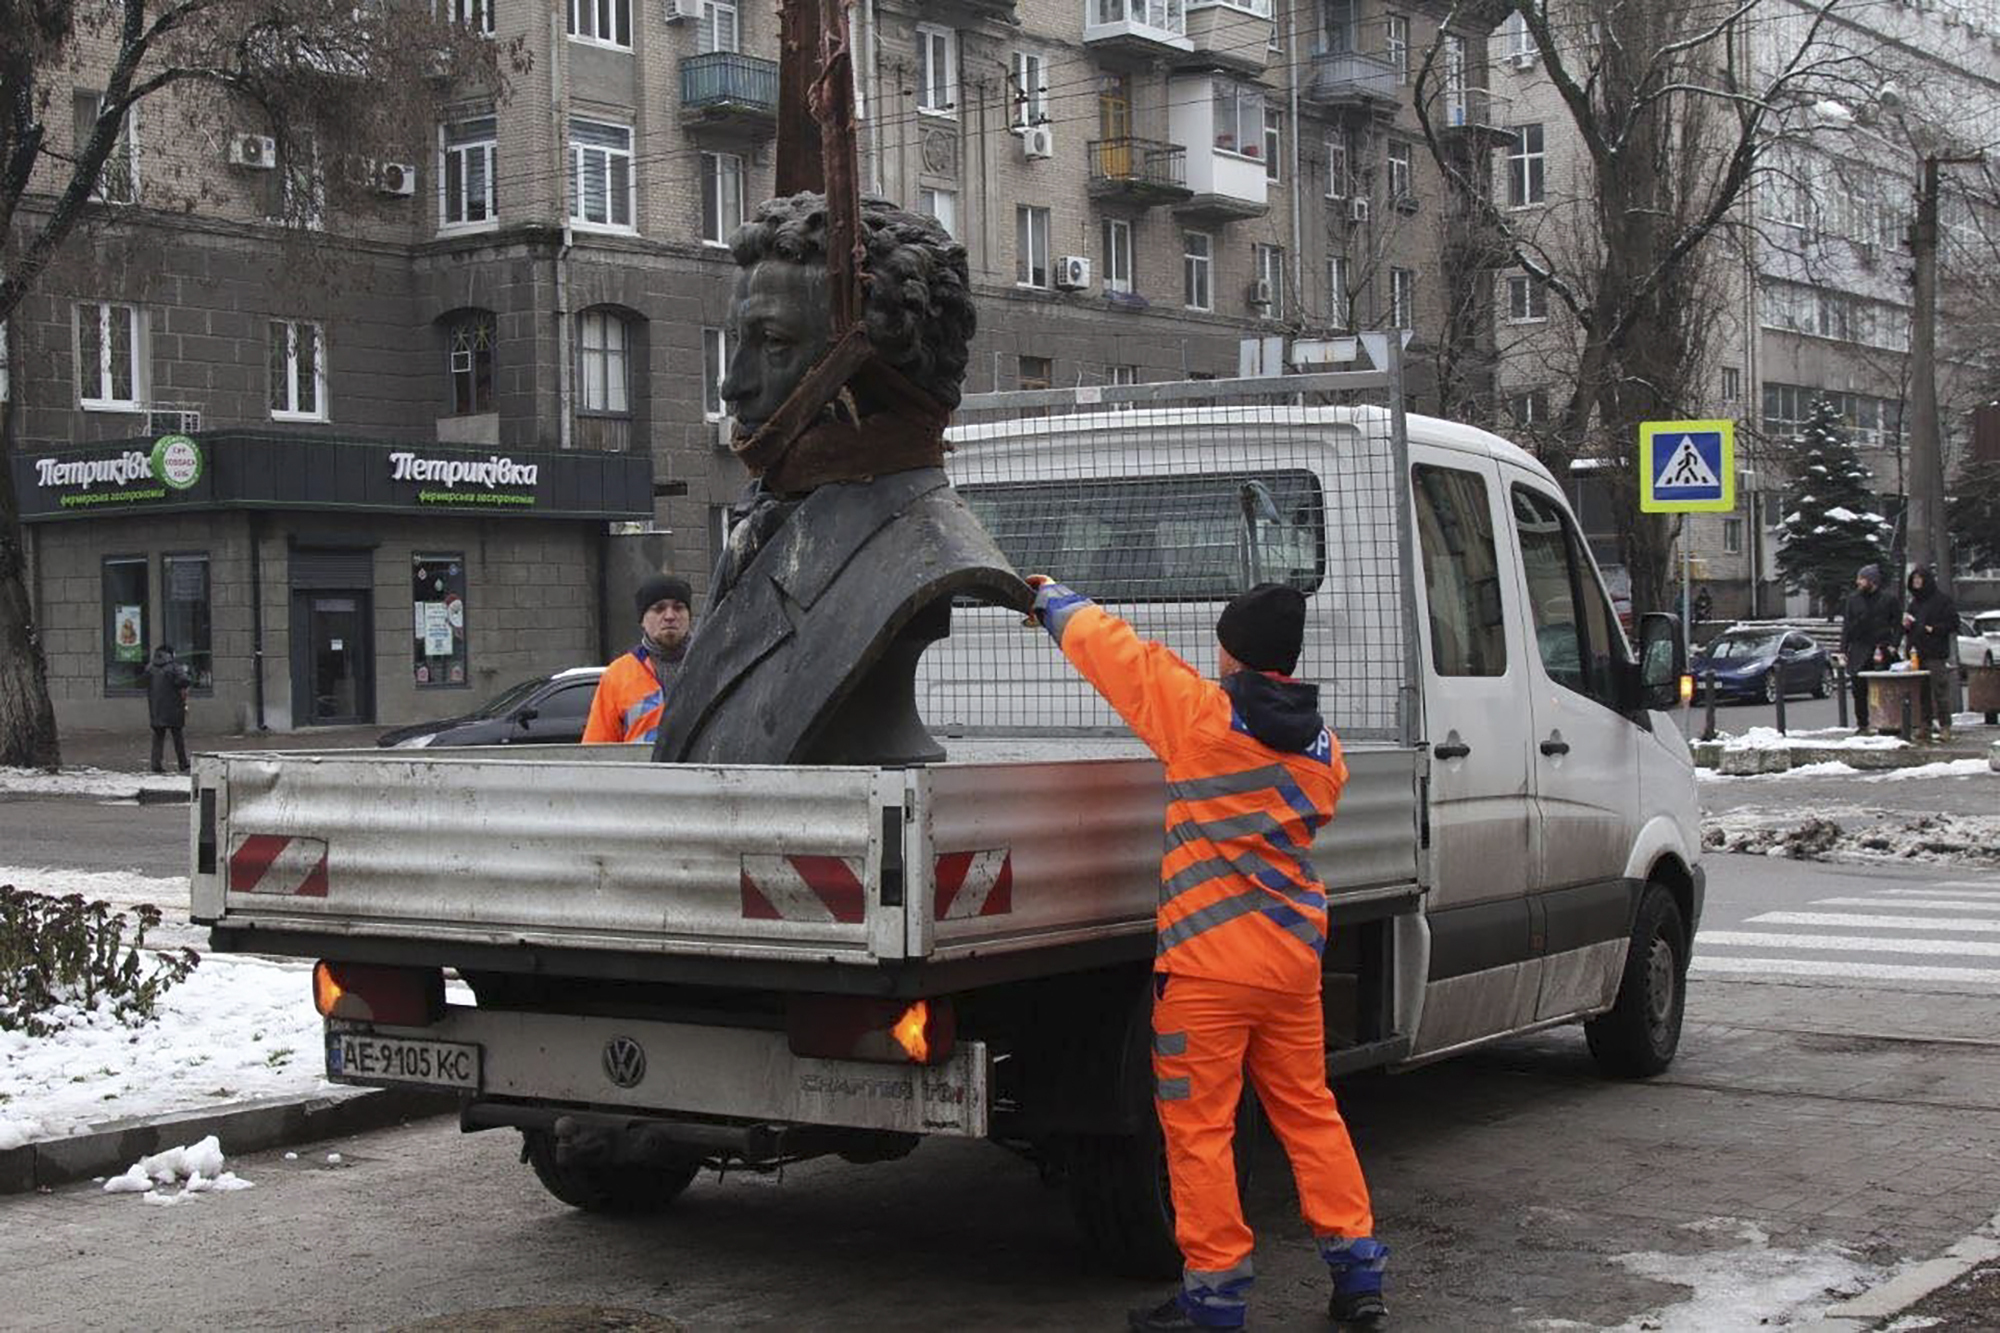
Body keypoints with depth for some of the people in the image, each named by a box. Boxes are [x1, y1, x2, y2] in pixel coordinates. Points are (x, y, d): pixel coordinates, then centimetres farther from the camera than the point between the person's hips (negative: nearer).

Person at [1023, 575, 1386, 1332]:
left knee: (1199, 1128, 3)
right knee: (1308, 1111, 17)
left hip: (1208, 961, -6)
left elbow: (1105, 645, -4)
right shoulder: (1321, 751, 5)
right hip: (1294, 957, 6)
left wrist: (1055, 600, 15)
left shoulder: (1203, 717, -12)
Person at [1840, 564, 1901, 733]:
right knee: (1859, 690, 3)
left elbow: (1898, 623, 4)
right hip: (1859, 651, 3)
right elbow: (1846, 625, 10)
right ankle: (1862, 725, 11)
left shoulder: (1888, 599, 1)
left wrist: (1893, 645, -7)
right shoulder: (1853, 599, 10)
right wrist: (1843, 650, 4)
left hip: (1881, 650, -3)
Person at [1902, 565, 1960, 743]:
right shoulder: (1915, 602, 18)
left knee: (1940, 691, -8)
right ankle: (1926, 725, 12)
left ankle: (1944, 727, -6)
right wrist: (1906, 625, 6)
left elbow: (1953, 623, -8)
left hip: (1936, 654, -7)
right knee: (1922, 693, 7)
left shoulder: (1941, 600, -4)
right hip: (1918, 654, 7)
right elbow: (1908, 630, 27)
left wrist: (1933, 629, -14)